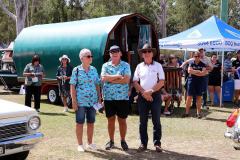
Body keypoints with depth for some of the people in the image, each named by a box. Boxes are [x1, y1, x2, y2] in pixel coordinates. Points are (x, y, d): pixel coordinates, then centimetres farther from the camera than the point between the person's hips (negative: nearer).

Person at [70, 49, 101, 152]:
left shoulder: (94, 70, 8)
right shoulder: (76, 70, -4)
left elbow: (97, 85, 12)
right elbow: (72, 86, -6)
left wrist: (99, 98, 8)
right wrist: (74, 101, -11)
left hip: (93, 101, 4)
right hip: (80, 101, -4)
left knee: (91, 122, 11)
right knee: (79, 123, 3)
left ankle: (90, 143, 24)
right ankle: (80, 144, 14)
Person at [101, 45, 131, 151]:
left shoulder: (126, 65, 2)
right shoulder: (106, 65, 8)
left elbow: (126, 80, -13)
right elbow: (103, 78, -10)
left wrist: (111, 79, -11)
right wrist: (118, 76, -12)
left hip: (122, 97, -1)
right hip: (108, 97, 2)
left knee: (122, 120, 5)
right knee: (110, 120, 9)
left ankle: (123, 141, 18)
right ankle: (111, 141, 21)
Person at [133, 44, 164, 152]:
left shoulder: (158, 66, 3)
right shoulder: (139, 66, 8)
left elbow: (162, 82, -4)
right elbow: (135, 82, 5)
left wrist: (150, 91, -14)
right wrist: (143, 92, -9)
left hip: (155, 95, -2)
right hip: (142, 96, 2)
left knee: (156, 121, 2)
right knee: (143, 121, 5)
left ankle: (157, 143, 10)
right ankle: (143, 144, 13)